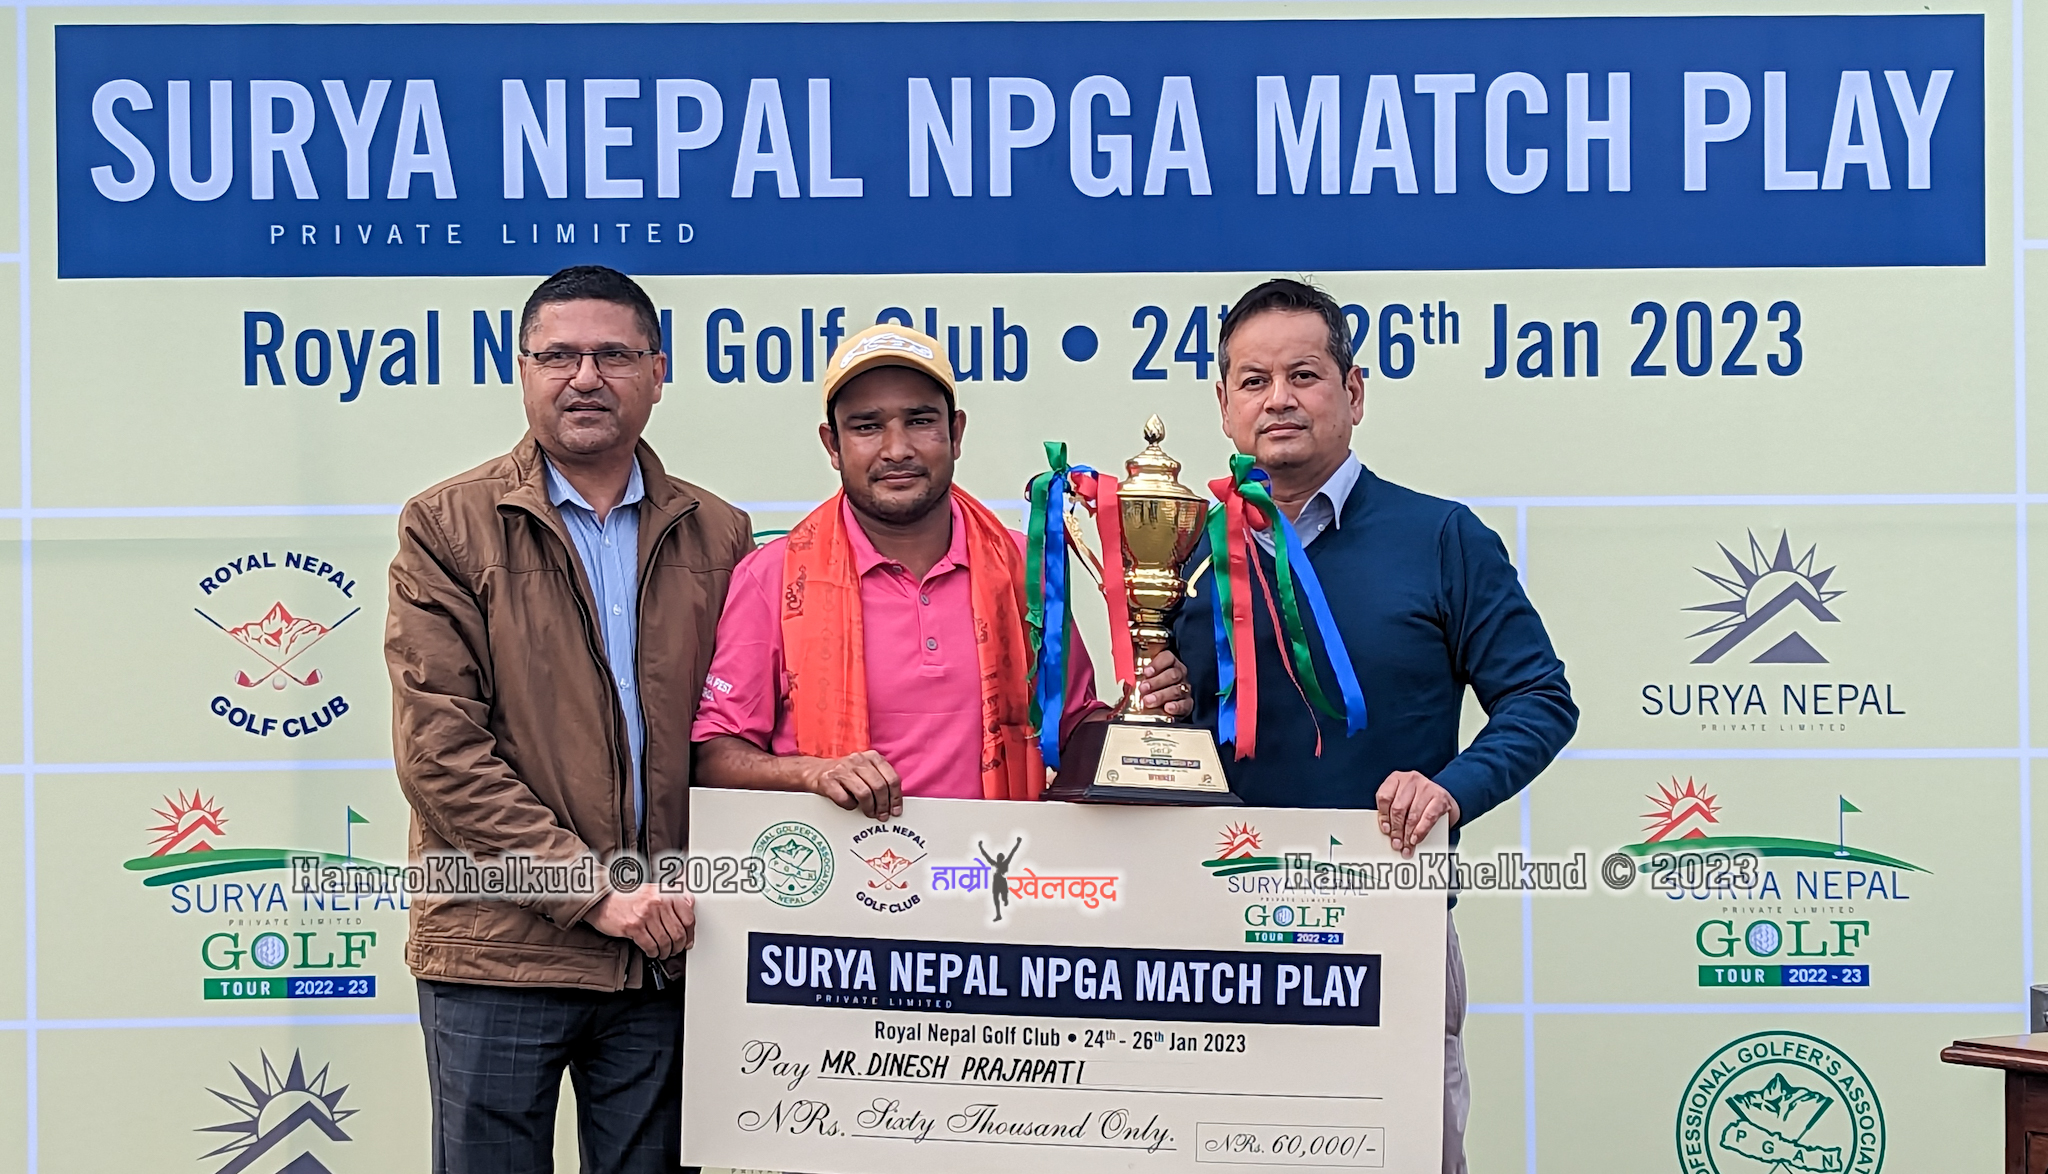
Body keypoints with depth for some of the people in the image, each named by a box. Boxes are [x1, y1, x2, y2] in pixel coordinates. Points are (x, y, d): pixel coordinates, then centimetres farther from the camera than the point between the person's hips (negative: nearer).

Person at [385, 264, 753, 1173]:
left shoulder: (716, 537, 9)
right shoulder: (446, 529, 0)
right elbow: (439, 750, -8)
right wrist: (591, 887, -13)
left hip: (664, 954, 3)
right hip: (496, 953, -3)